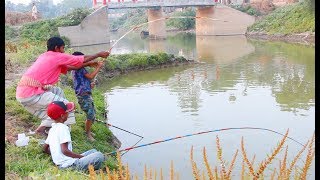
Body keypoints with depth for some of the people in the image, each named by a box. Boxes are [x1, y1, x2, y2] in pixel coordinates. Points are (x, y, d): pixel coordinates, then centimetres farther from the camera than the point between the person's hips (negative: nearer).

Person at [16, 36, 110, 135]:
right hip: (31, 95, -9)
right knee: (66, 106, 0)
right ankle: (43, 128, 2)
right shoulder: (58, 56, -3)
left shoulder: (45, 56, 21)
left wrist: (89, 64, 29)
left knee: (58, 91, 24)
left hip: (22, 91, 9)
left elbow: (67, 67, 25)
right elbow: (83, 59, 4)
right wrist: (99, 54, 18)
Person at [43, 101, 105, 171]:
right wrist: (82, 157, -12)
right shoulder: (63, 128, -12)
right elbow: (65, 150, -20)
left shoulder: (52, 129, 16)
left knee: (93, 151, 20)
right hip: (70, 165, -10)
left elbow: (45, 148, 24)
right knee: (99, 156, -19)